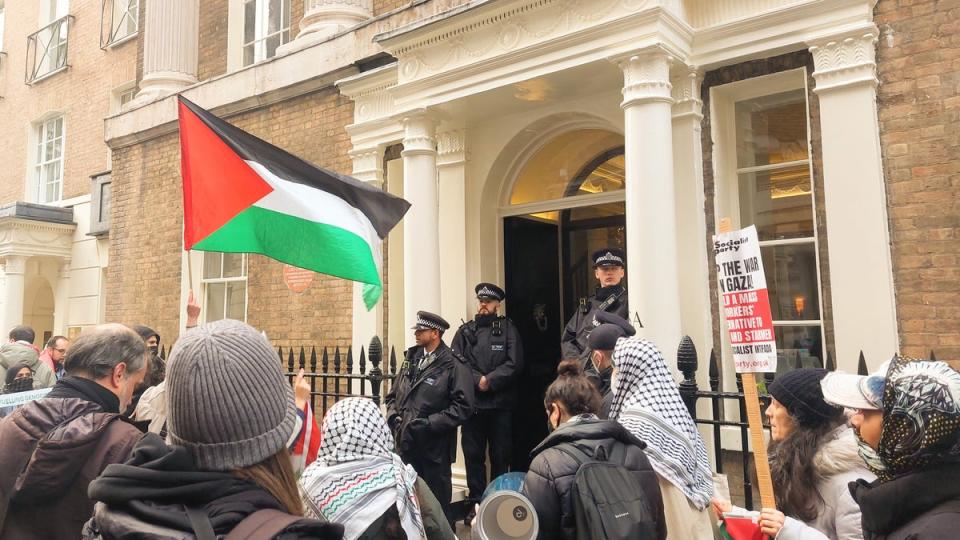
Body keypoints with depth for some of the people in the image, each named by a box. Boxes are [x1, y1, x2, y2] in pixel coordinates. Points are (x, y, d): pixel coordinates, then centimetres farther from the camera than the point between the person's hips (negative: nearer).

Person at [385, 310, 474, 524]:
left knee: (437, 505, 8)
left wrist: (428, 424, -18)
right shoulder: (412, 359, 8)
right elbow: (393, 395, 16)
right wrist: (394, 417, -2)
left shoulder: (454, 365, -11)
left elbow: (463, 406, -16)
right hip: (406, 444, 6)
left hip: (434, 448, -6)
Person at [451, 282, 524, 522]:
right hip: (472, 403, 2)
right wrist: (477, 381, -14)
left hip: (500, 403, -1)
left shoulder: (507, 329, 4)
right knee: (473, 455, 5)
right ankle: (476, 503, 16)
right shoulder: (465, 331, 10)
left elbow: (514, 363, -6)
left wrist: (490, 381, -14)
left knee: (501, 456, 7)